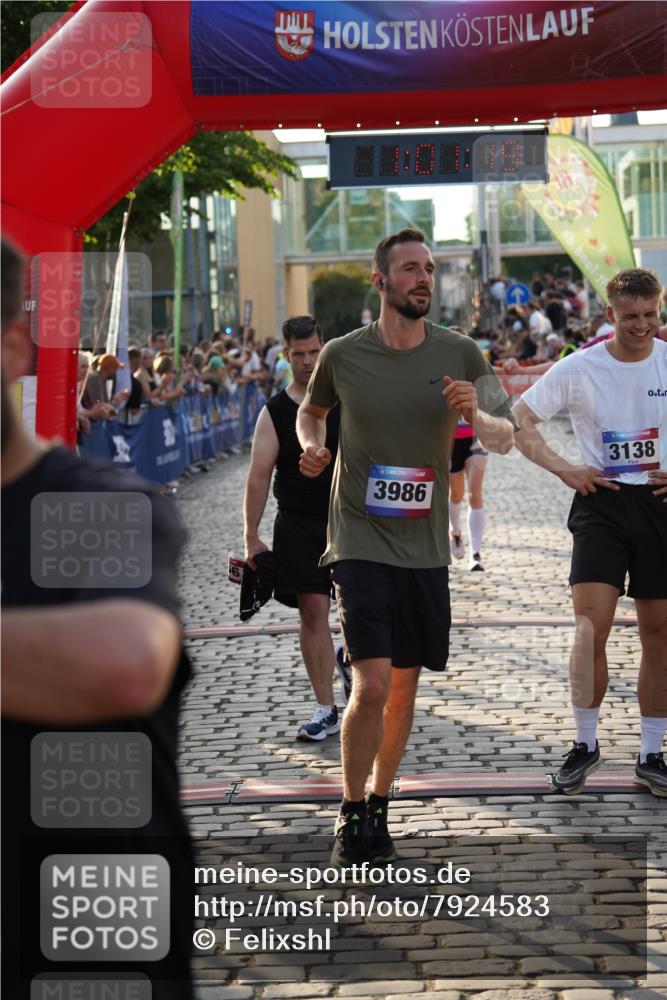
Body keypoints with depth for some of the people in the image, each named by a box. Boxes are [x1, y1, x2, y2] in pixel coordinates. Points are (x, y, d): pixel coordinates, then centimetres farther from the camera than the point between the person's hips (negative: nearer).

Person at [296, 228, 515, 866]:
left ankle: (379, 807, 29)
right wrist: (311, 445, -2)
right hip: (360, 543, -3)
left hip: (425, 547, 3)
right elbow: (310, 409, 19)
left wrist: (477, 415, -20)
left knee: (404, 686, 11)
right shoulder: (342, 356, -2)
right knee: (372, 686, -14)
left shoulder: (460, 355, 0)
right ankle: (350, 815, 3)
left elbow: (505, 439, 0)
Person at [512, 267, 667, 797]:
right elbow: (519, 420, 1)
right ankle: (585, 744, 2)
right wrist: (563, 469, -8)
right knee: (592, 628, -13)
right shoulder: (578, 369, -4)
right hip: (601, 501, -2)